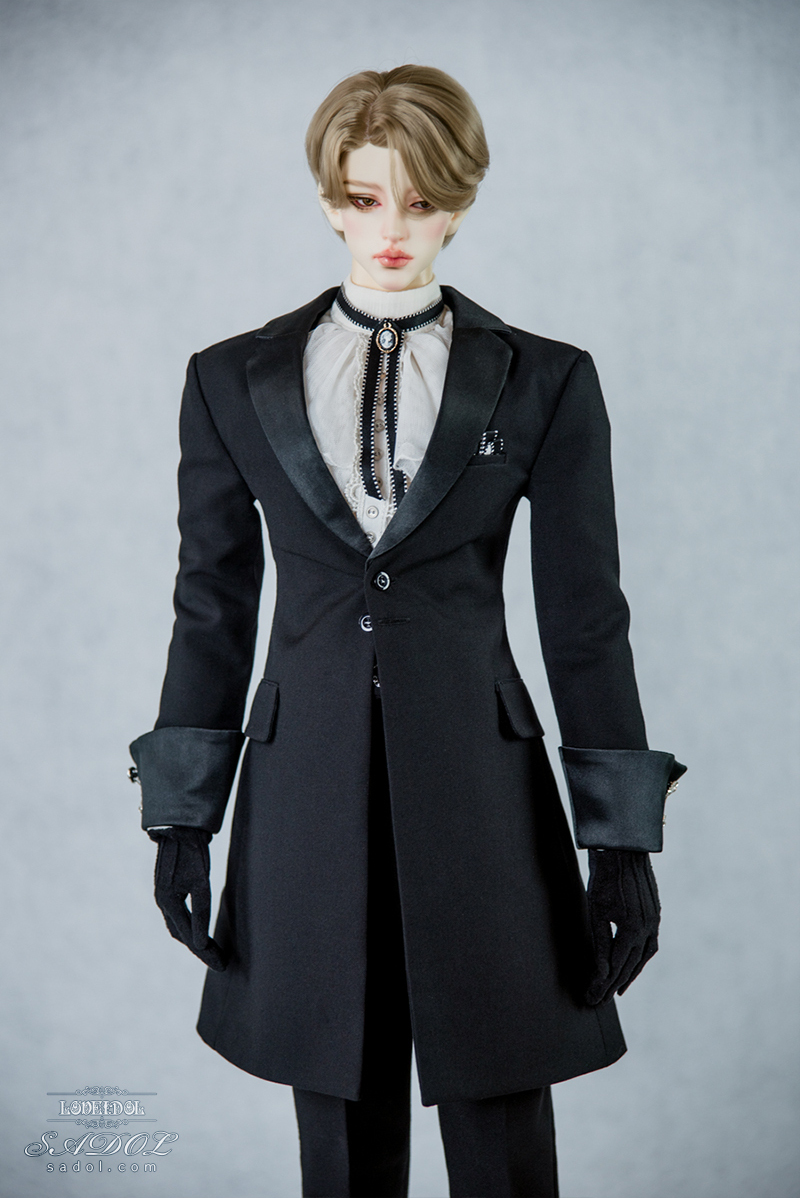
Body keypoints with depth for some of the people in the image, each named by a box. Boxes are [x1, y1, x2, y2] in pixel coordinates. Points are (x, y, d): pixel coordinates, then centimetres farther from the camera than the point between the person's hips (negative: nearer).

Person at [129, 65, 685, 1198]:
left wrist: (625, 843, -1)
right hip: (308, 796, 1)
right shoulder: (233, 381, 6)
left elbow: (585, 616, 1)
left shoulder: (544, 382, 2)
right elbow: (213, 607, 7)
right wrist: (181, 816, 6)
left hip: (484, 791, -1)